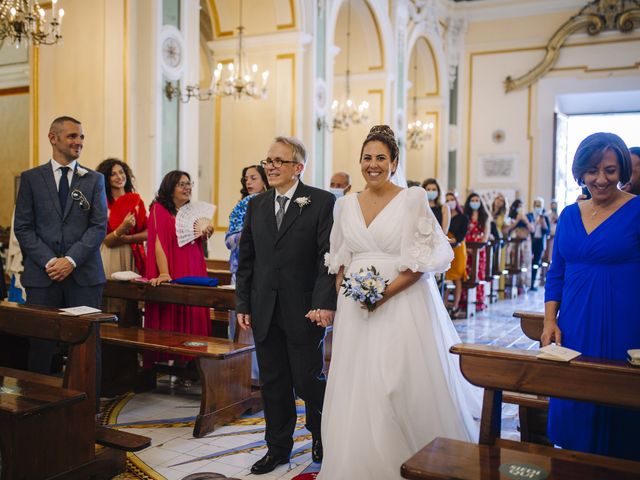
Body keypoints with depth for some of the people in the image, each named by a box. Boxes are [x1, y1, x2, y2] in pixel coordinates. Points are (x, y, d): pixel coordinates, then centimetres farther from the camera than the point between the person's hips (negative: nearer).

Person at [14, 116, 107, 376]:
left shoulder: (94, 179, 10)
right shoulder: (31, 178, 9)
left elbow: (99, 226, 1)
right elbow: (22, 227, 3)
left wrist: (71, 260, -10)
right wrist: (48, 261, -10)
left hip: (85, 275, 0)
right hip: (42, 276, 0)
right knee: (41, 345, 4)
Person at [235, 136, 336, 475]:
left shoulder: (322, 202, -5)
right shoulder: (256, 205, 10)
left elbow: (329, 256, -10)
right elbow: (246, 259, 11)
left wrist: (325, 303, -17)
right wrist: (242, 304, 7)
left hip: (304, 310, -4)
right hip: (264, 312, 5)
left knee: (309, 380, 5)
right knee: (272, 384, 12)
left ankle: (320, 435, 32)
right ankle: (278, 448, 27)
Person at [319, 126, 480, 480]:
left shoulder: (412, 199, -4)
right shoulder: (346, 205, 11)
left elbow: (426, 257, -8)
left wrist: (388, 290, -17)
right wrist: (344, 292, -1)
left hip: (402, 303, -4)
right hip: (355, 307, 5)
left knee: (404, 388, -2)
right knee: (356, 389, 7)